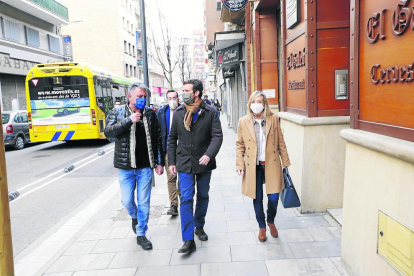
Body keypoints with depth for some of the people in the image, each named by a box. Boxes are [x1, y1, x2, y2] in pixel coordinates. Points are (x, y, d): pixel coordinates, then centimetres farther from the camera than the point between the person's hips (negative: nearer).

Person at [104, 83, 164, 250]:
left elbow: (157, 139, 6)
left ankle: (141, 234, 22)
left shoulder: (150, 114, 3)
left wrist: (159, 162, 3)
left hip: (145, 166, 1)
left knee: (144, 202, 6)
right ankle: (135, 217, 41)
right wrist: (129, 120, -24)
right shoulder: (118, 112, 0)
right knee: (127, 200, 8)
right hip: (125, 166, 0)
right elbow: (108, 132, -15)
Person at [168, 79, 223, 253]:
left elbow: (217, 136, -9)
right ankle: (188, 240, -2)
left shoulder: (210, 112, -4)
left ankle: (199, 226, 37)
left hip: (203, 162, 0)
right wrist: (171, 162, 4)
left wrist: (209, 154, -24)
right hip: (184, 163, 0)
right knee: (186, 199, -6)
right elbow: (172, 139, 8)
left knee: (203, 196, 15)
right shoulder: (178, 113, 4)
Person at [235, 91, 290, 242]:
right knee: (257, 198, 8)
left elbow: (281, 142, 4)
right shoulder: (243, 122, -2)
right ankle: (262, 227, 31)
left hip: (272, 164, 0)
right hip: (253, 166, 0)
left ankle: (271, 221, 31)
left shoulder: (273, 119, -1)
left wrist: (285, 162, 4)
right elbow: (240, 145, 4)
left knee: (273, 197, -1)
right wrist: (240, 165, -3)